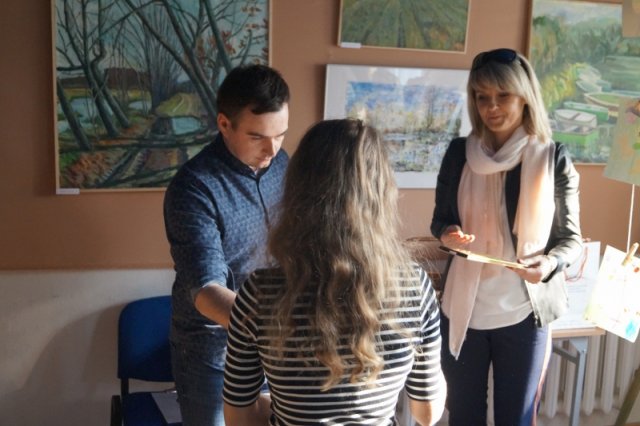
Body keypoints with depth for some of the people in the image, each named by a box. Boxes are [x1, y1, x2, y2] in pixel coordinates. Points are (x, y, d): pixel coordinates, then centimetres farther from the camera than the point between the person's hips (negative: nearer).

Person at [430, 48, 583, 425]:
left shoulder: (554, 158, -6)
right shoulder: (460, 152, -1)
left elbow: (572, 237, -1)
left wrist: (551, 262, -22)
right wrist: (448, 234, -14)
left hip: (524, 312, -2)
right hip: (463, 308, 2)